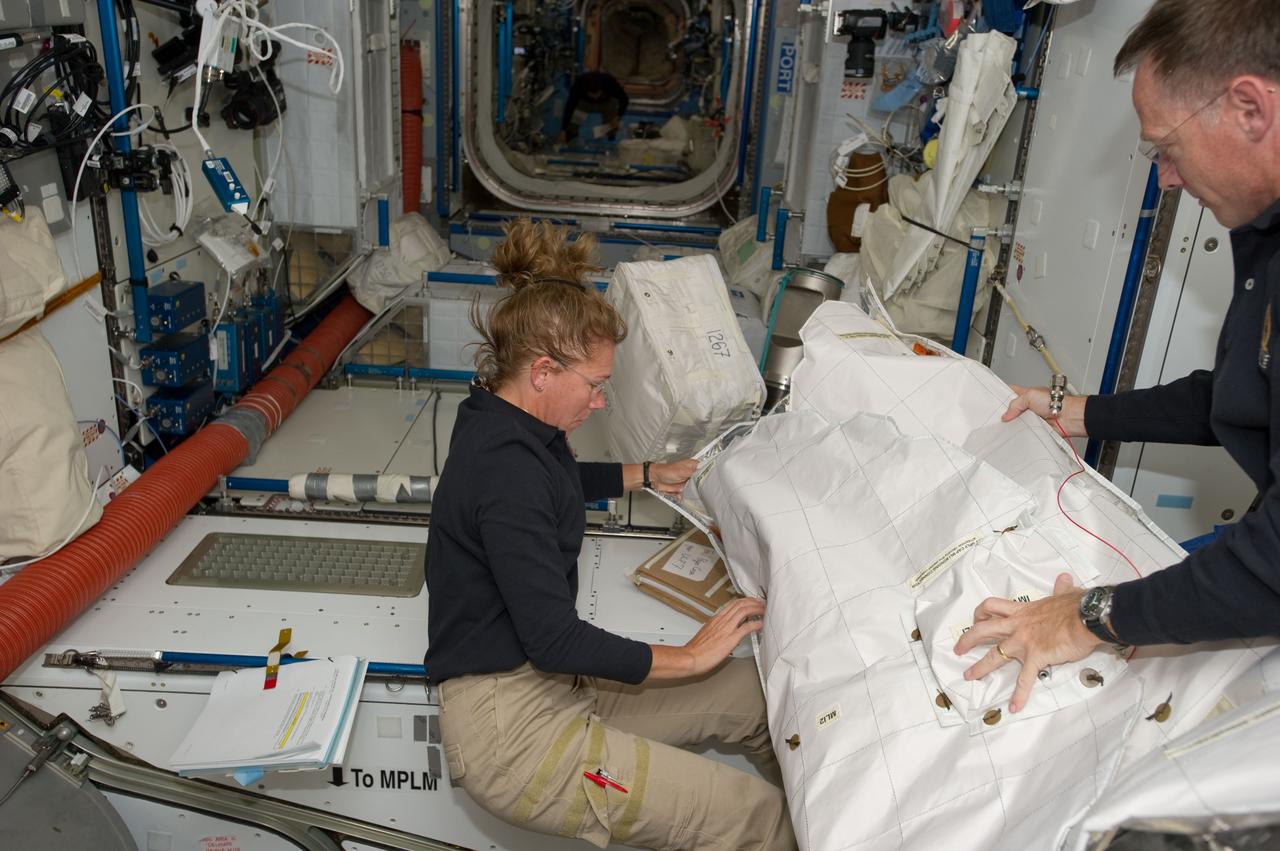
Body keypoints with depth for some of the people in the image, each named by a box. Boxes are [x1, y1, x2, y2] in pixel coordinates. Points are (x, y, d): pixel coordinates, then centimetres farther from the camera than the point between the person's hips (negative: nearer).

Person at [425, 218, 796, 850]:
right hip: (505, 725, -10)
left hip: (550, 681, 10)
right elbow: (554, 640, -24)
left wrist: (646, 476, 27)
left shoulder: (508, 425, 7)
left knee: (761, 692, 7)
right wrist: (689, 656, -14)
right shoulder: (504, 467, -24)